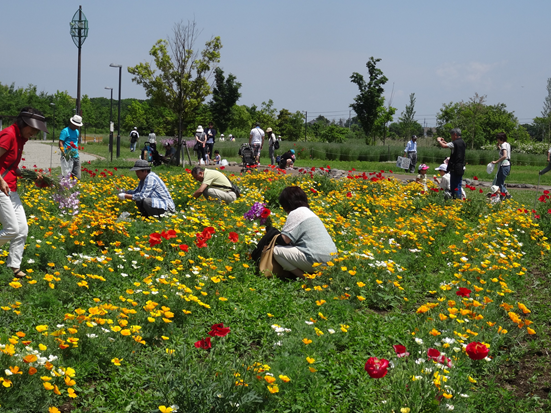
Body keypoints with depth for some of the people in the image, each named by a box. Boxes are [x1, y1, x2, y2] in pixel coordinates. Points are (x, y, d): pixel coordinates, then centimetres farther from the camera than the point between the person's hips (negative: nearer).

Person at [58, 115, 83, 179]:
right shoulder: (65, 131, -5)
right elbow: (60, 143, -10)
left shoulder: (77, 132, 19)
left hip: (76, 156, 8)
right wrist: (64, 153, -21)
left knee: (77, 177, 5)